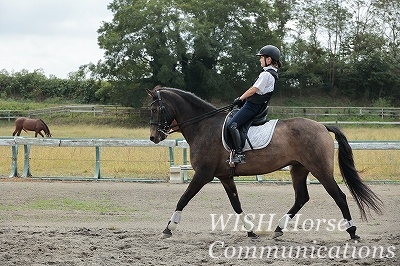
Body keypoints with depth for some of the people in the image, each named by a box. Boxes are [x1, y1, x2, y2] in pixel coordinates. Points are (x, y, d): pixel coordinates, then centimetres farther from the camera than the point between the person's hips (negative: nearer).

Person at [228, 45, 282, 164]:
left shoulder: (266, 74, -17)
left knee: (232, 125, -20)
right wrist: (243, 99, 17)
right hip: (258, 107, 11)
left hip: (252, 106, -11)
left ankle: (239, 154, -28)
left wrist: (240, 99, -4)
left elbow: (253, 90, -17)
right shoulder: (272, 73, 15)